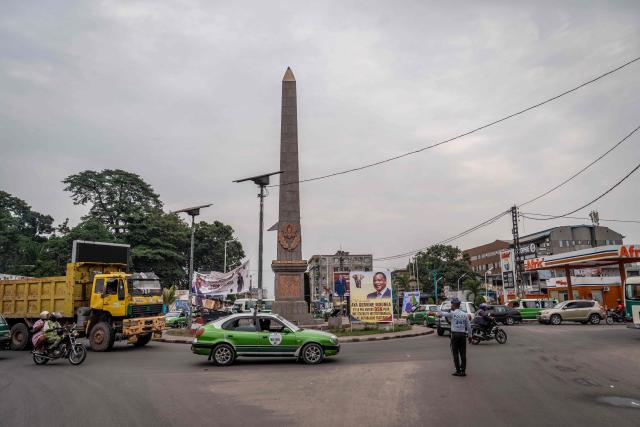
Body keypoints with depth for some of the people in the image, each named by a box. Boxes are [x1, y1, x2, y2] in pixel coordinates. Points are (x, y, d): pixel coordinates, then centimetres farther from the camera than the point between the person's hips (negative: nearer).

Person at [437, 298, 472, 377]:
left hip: (455, 334, -4)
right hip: (463, 334, 4)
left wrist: (440, 314, 31)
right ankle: (463, 371, 8)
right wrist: (470, 336, 14)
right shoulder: (465, 314, 4)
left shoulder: (452, 313, -7)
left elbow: (443, 314, 10)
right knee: (463, 353, 6)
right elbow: (468, 326, 6)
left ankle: (458, 371, 2)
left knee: (455, 353, 3)